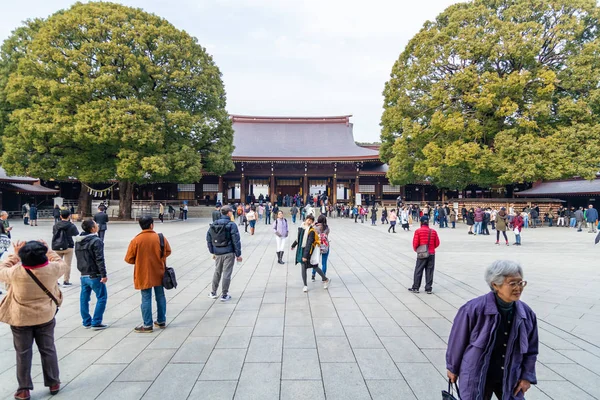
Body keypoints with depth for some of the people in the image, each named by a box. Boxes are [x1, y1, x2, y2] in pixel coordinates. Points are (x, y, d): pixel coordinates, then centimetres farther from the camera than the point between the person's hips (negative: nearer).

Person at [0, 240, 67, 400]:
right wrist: (48, 251, 9)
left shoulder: (16, 272, -22)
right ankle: (53, 383, 26)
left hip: (20, 319, -1)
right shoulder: (52, 269, -19)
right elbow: (62, 264, 5)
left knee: (23, 354, 13)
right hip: (45, 317, 1)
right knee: (48, 350, 15)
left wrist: (14, 255, 3)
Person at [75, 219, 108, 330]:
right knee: (101, 297, 1)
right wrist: (103, 274, -18)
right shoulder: (96, 241, -16)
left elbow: (78, 257, 18)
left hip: (83, 275, 8)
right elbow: (99, 259, -20)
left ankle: (86, 322, 22)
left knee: (84, 298, 14)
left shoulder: (78, 241, 10)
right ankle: (96, 323, 0)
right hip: (94, 275, -8)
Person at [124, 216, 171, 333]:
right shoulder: (160, 238, -9)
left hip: (144, 275, -2)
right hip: (159, 273, 2)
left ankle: (147, 325, 11)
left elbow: (129, 259, -7)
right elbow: (167, 252, 4)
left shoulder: (136, 240, -12)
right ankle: (161, 321, 25)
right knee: (160, 296, 15)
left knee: (146, 299, 6)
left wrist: (139, 260, 11)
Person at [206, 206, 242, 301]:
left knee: (217, 272, 19)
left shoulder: (213, 225, 5)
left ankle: (213, 293, 29)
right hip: (229, 253, -5)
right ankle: (224, 295, 10)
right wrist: (238, 254, -6)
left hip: (217, 253, 5)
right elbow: (236, 240, -13)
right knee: (227, 273, 3)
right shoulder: (231, 225, -12)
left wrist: (213, 252, 17)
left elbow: (209, 239, 8)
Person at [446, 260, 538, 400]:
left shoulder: (527, 314, -9)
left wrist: (527, 376, 4)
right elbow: (458, 340, -10)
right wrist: (453, 367, 0)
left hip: (510, 379, 4)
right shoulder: (474, 309, -23)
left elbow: (531, 349, 7)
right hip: (476, 378, -4)